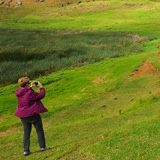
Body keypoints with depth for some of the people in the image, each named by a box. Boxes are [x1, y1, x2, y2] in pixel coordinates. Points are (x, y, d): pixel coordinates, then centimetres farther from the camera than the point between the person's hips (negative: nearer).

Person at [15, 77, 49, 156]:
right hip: (33, 114, -6)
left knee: (26, 132, 11)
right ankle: (43, 147, 18)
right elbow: (41, 95, -10)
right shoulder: (30, 93, -21)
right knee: (39, 130, 11)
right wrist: (41, 87, 3)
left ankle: (26, 150, 8)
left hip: (23, 115, 6)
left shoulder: (18, 92, -2)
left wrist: (30, 87, 21)